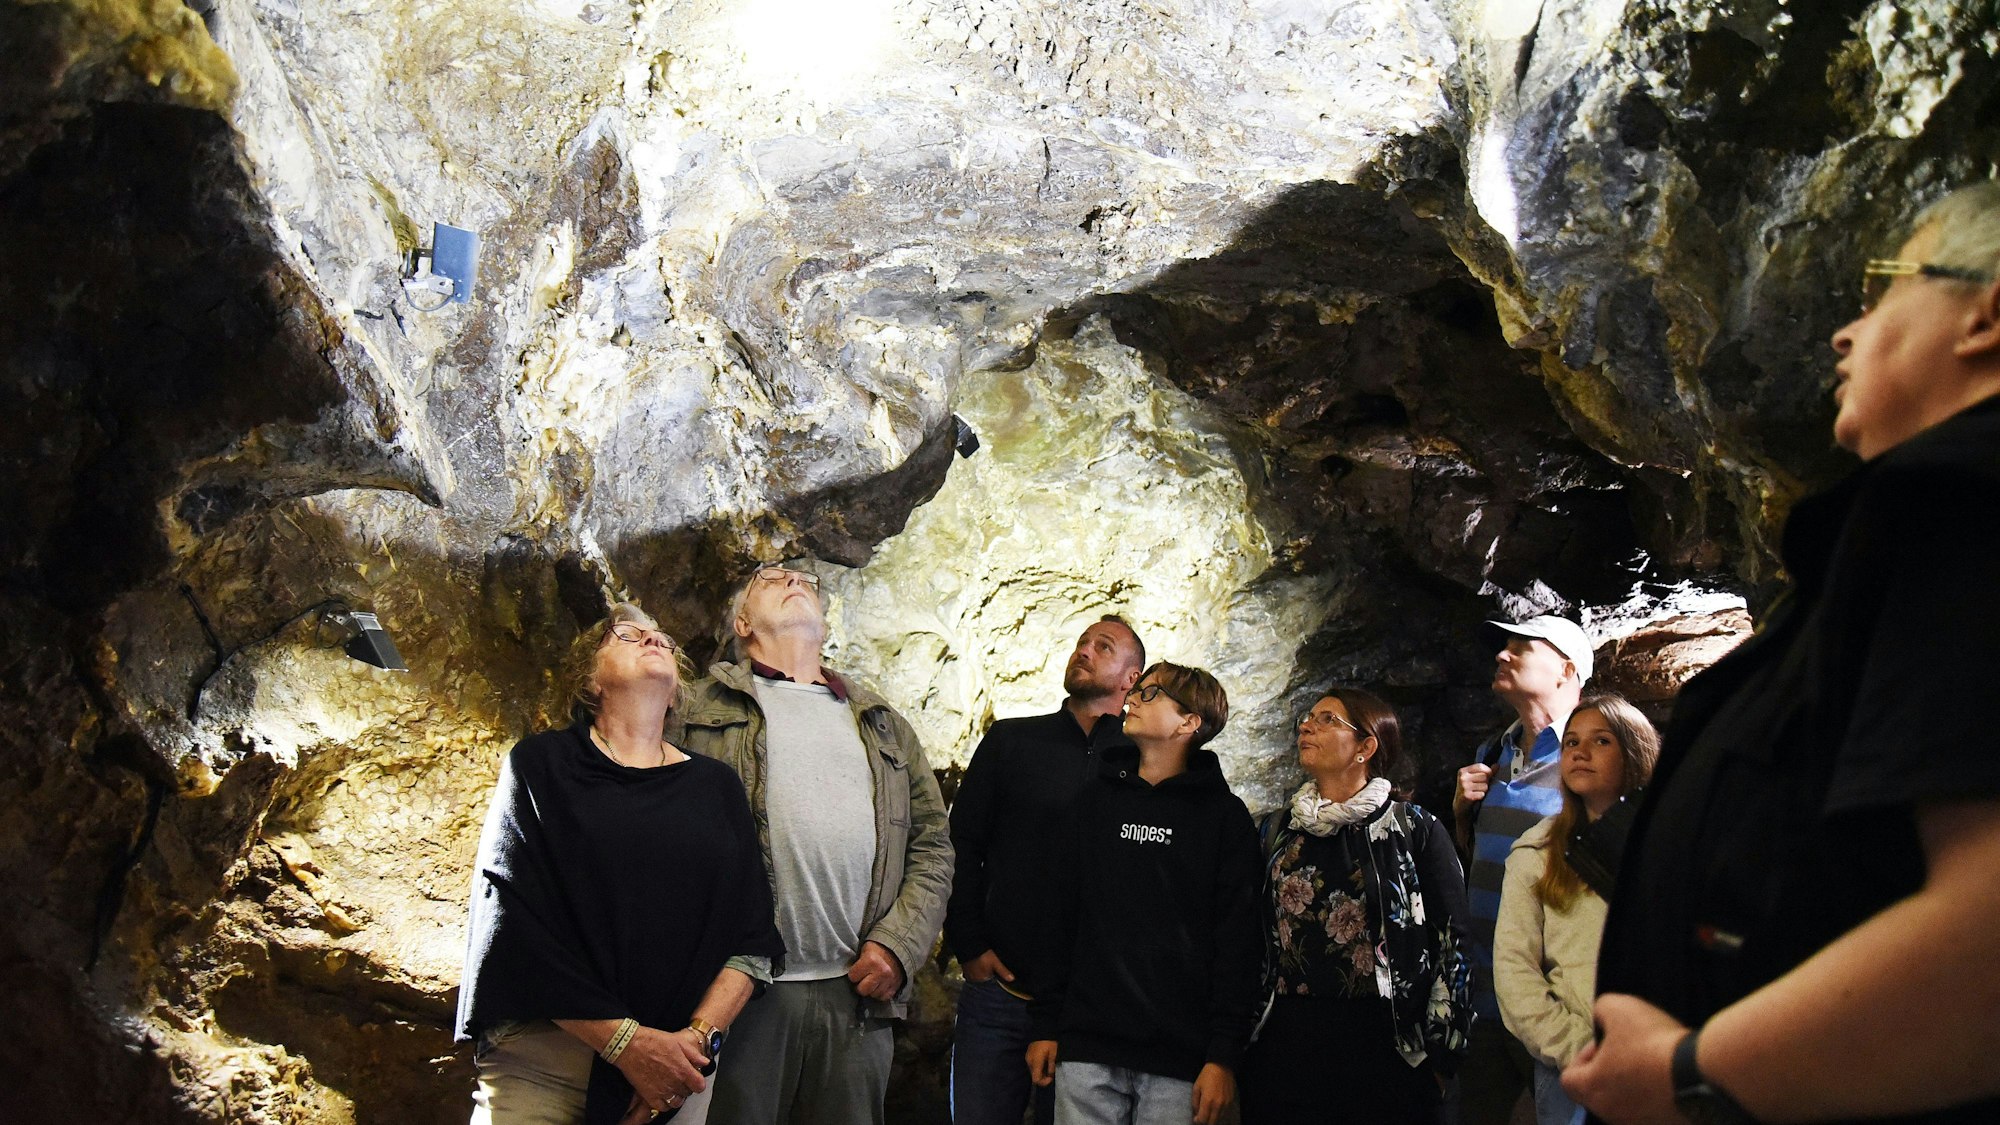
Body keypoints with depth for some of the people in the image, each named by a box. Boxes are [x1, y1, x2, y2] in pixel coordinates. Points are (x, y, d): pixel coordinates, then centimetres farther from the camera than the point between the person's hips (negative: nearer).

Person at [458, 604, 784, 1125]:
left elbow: (753, 940, 6)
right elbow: (509, 922, -7)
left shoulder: (717, 786, 10)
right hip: (544, 1058, -2)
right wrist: (623, 1039, -14)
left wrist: (699, 1037, -11)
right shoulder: (540, 764, 3)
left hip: (679, 1071, 3)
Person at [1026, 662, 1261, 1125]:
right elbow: (1061, 915, 11)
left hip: (1180, 1061, -2)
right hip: (1086, 1049, 3)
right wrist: (1046, 1023, 6)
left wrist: (1223, 1054, -8)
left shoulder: (1225, 815, 2)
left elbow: (1236, 940, -2)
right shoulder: (1097, 797, 12)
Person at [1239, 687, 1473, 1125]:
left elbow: (1453, 945, -3)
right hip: (1284, 1051, 3)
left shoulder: (1416, 830, -1)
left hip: (1386, 1052, -3)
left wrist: (1439, 1059, -5)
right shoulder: (1276, 831, 10)